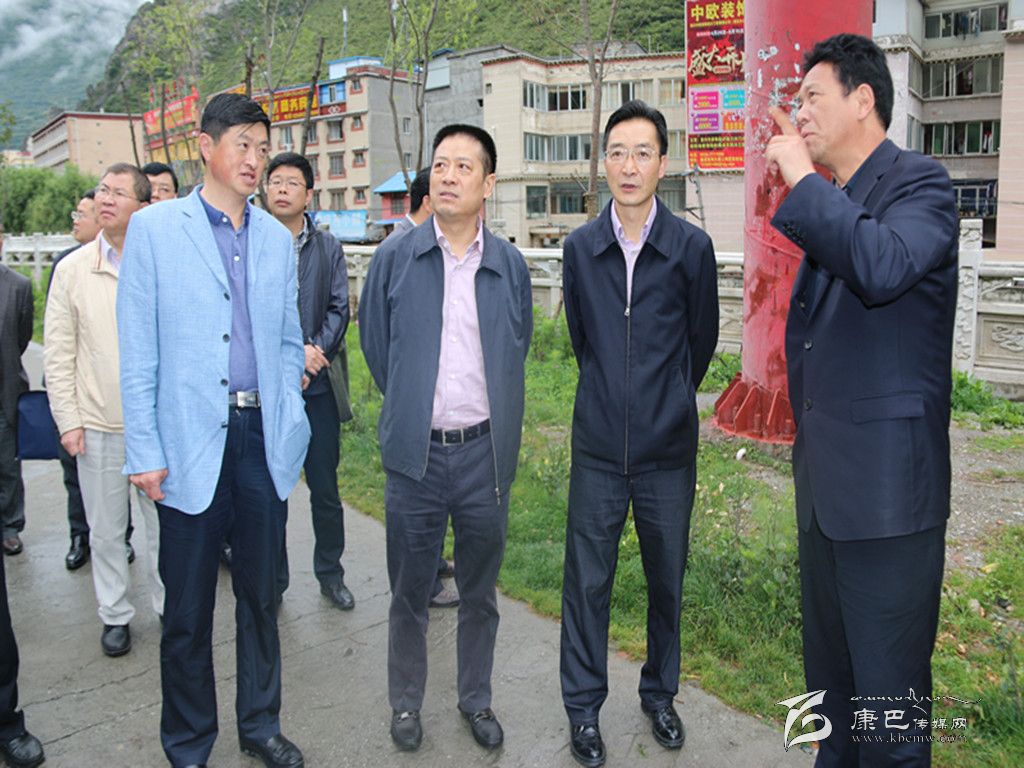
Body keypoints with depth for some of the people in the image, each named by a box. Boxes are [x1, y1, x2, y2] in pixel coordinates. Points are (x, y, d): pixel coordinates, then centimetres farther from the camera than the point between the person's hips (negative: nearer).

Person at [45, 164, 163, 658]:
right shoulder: (72, 269, 1)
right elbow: (58, 354, 3)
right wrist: (68, 421, -1)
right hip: (97, 426, 1)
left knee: (165, 523, 10)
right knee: (106, 530, 12)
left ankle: (169, 607, 28)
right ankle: (115, 615, 29)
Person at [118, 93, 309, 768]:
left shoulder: (277, 238, 10)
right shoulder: (155, 228, 0)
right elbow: (138, 351, -3)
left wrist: (291, 427, 5)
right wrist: (144, 450, -7)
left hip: (264, 440, 3)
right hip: (191, 442, -3)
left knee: (261, 596, 16)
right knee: (188, 610, 9)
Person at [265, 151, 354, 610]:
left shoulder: (328, 248, 7)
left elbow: (339, 309, 1)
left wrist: (315, 351, -14)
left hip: (318, 387, 2)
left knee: (325, 490, 10)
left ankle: (330, 575, 27)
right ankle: (272, 581, 25)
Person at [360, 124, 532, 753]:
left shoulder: (510, 266, 2)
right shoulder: (395, 259, 0)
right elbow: (375, 344, 9)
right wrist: (409, 406, 11)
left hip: (485, 450, 1)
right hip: (415, 452, 0)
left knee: (480, 592, 15)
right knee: (410, 592, 13)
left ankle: (477, 700, 35)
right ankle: (406, 702, 34)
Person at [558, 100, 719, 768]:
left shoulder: (692, 248, -5)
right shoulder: (580, 249, 1)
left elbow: (701, 341, 8)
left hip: (668, 448, 0)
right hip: (599, 447, 1)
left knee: (667, 580, 14)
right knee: (587, 579, 7)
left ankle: (661, 693, 36)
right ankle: (584, 706, 26)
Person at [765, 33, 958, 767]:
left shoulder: (921, 182, -10)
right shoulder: (832, 202, 14)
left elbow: (883, 266, -32)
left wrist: (803, 180, -22)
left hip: (885, 484, -8)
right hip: (825, 477, 9)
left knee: (888, 681, 4)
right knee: (830, 666, 22)